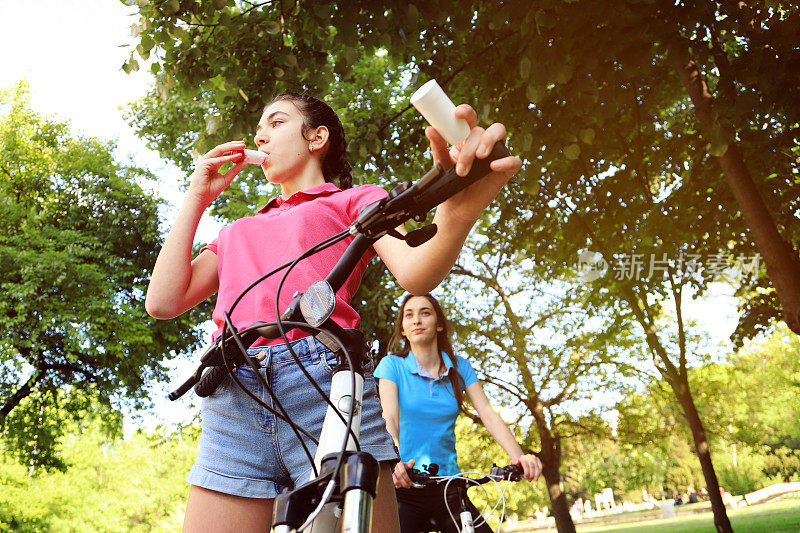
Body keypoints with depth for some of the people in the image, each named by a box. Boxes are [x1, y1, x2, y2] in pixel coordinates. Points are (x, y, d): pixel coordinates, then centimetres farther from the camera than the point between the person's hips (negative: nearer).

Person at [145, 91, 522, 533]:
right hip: (231, 401, 5)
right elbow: (163, 301, 17)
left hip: (326, 383, -4)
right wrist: (196, 197, 20)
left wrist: (457, 215, -29)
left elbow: (416, 274, -5)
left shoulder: (356, 200, 16)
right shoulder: (238, 231, 30)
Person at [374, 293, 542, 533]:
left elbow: (488, 414, -6)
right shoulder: (392, 365, -4)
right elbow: (389, 418, -17)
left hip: (448, 486, 3)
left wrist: (518, 456, -23)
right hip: (405, 486, -2)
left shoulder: (459, 367, 4)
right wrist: (394, 461, -36)